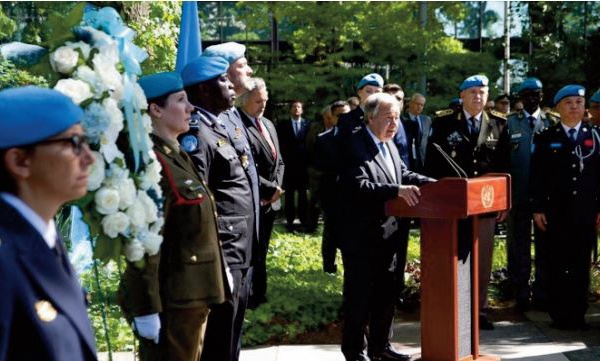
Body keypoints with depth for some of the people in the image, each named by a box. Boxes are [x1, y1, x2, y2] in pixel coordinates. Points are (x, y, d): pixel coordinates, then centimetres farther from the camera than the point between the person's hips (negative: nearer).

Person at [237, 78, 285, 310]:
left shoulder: (268, 125, 14)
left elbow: (278, 161, 17)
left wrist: (276, 188, 1)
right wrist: (271, 189, -15)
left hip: (271, 201, 8)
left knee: (261, 250, 16)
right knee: (253, 252, 1)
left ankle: (259, 294, 25)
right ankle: (252, 296, 12)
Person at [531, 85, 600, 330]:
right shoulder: (545, 138, 5)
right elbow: (537, 176, 2)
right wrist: (538, 209, -3)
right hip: (556, 212, -1)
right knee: (557, 264, 2)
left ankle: (577, 314, 14)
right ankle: (559, 315, 11)